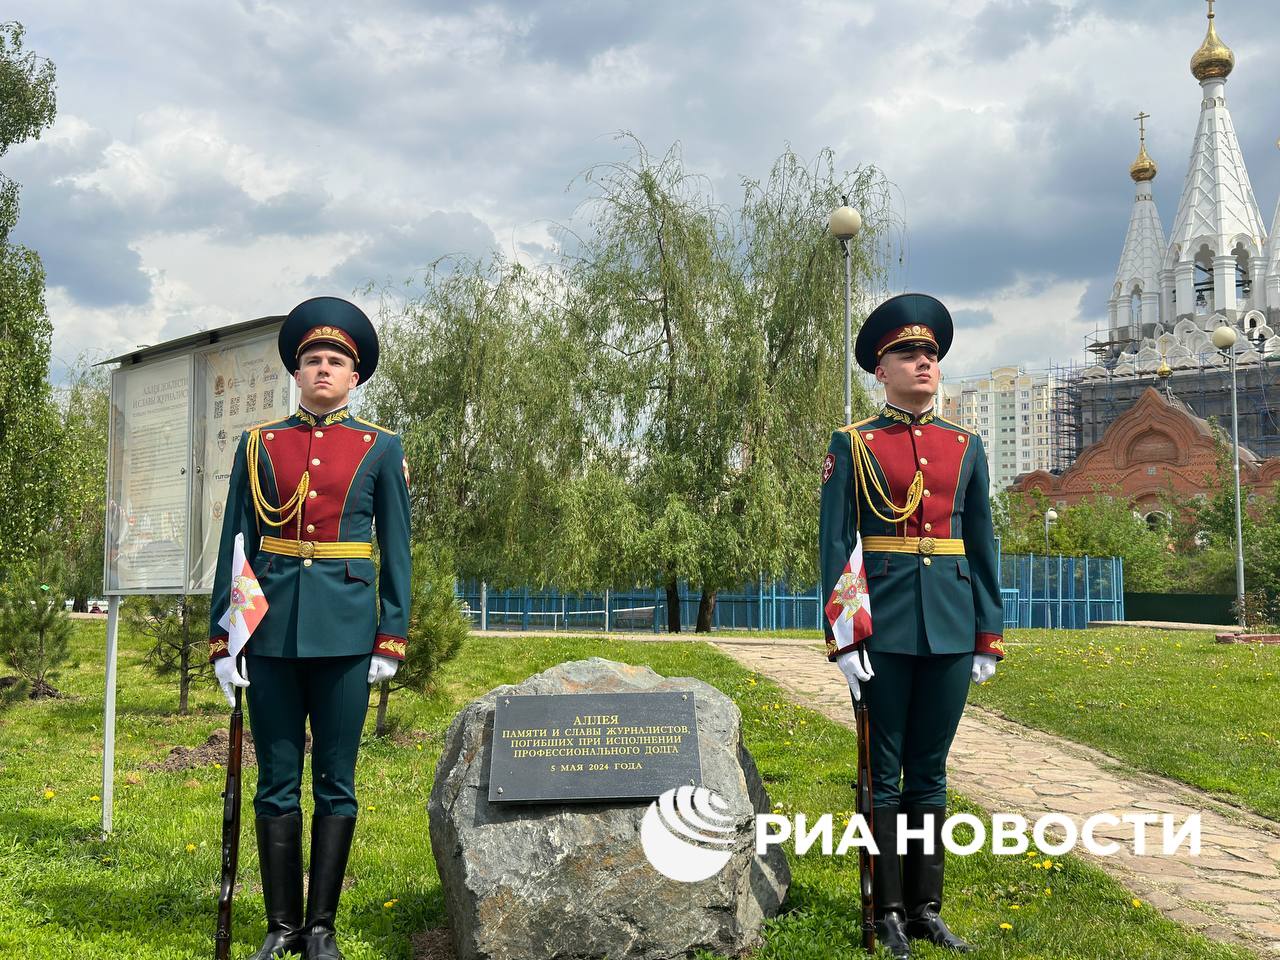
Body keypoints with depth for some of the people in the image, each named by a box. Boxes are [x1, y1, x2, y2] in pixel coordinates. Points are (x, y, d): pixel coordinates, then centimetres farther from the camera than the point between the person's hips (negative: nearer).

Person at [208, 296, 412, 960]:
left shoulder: (380, 448, 5)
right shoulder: (258, 444, 9)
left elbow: (397, 551, 5)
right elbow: (235, 546, 8)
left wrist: (391, 641, -1)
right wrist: (222, 640, 3)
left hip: (345, 628, -1)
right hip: (272, 625, 2)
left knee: (335, 781, 4)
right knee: (277, 781, 6)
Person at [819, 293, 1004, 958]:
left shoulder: (965, 446, 10)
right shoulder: (853, 445, -1)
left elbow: (981, 545, 11)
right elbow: (834, 545, -4)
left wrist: (989, 638, 7)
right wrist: (842, 641, -10)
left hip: (951, 624, 3)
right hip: (884, 623, -3)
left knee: (931, 770, 11)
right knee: (886, 771, 5)